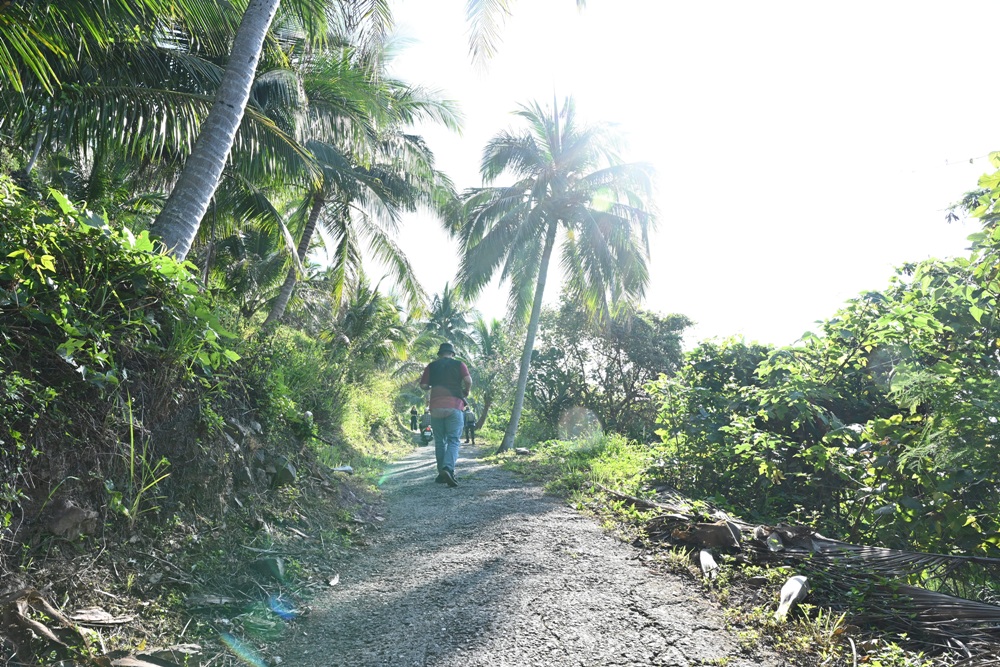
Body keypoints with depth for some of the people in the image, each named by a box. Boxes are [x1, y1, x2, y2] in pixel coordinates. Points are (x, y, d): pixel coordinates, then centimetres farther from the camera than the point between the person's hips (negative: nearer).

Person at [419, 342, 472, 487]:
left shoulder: (431, 366, 12)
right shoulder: (459, 364, 7)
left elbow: (423, 385, 5)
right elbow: (468, 380, -8)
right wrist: (466, 391, 11)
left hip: (435, 407, 2)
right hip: (454, 407, -2)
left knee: (439, 442, 11)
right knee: (454, 440, -5)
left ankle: (441, 474, 13)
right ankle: (448, 468, -26)